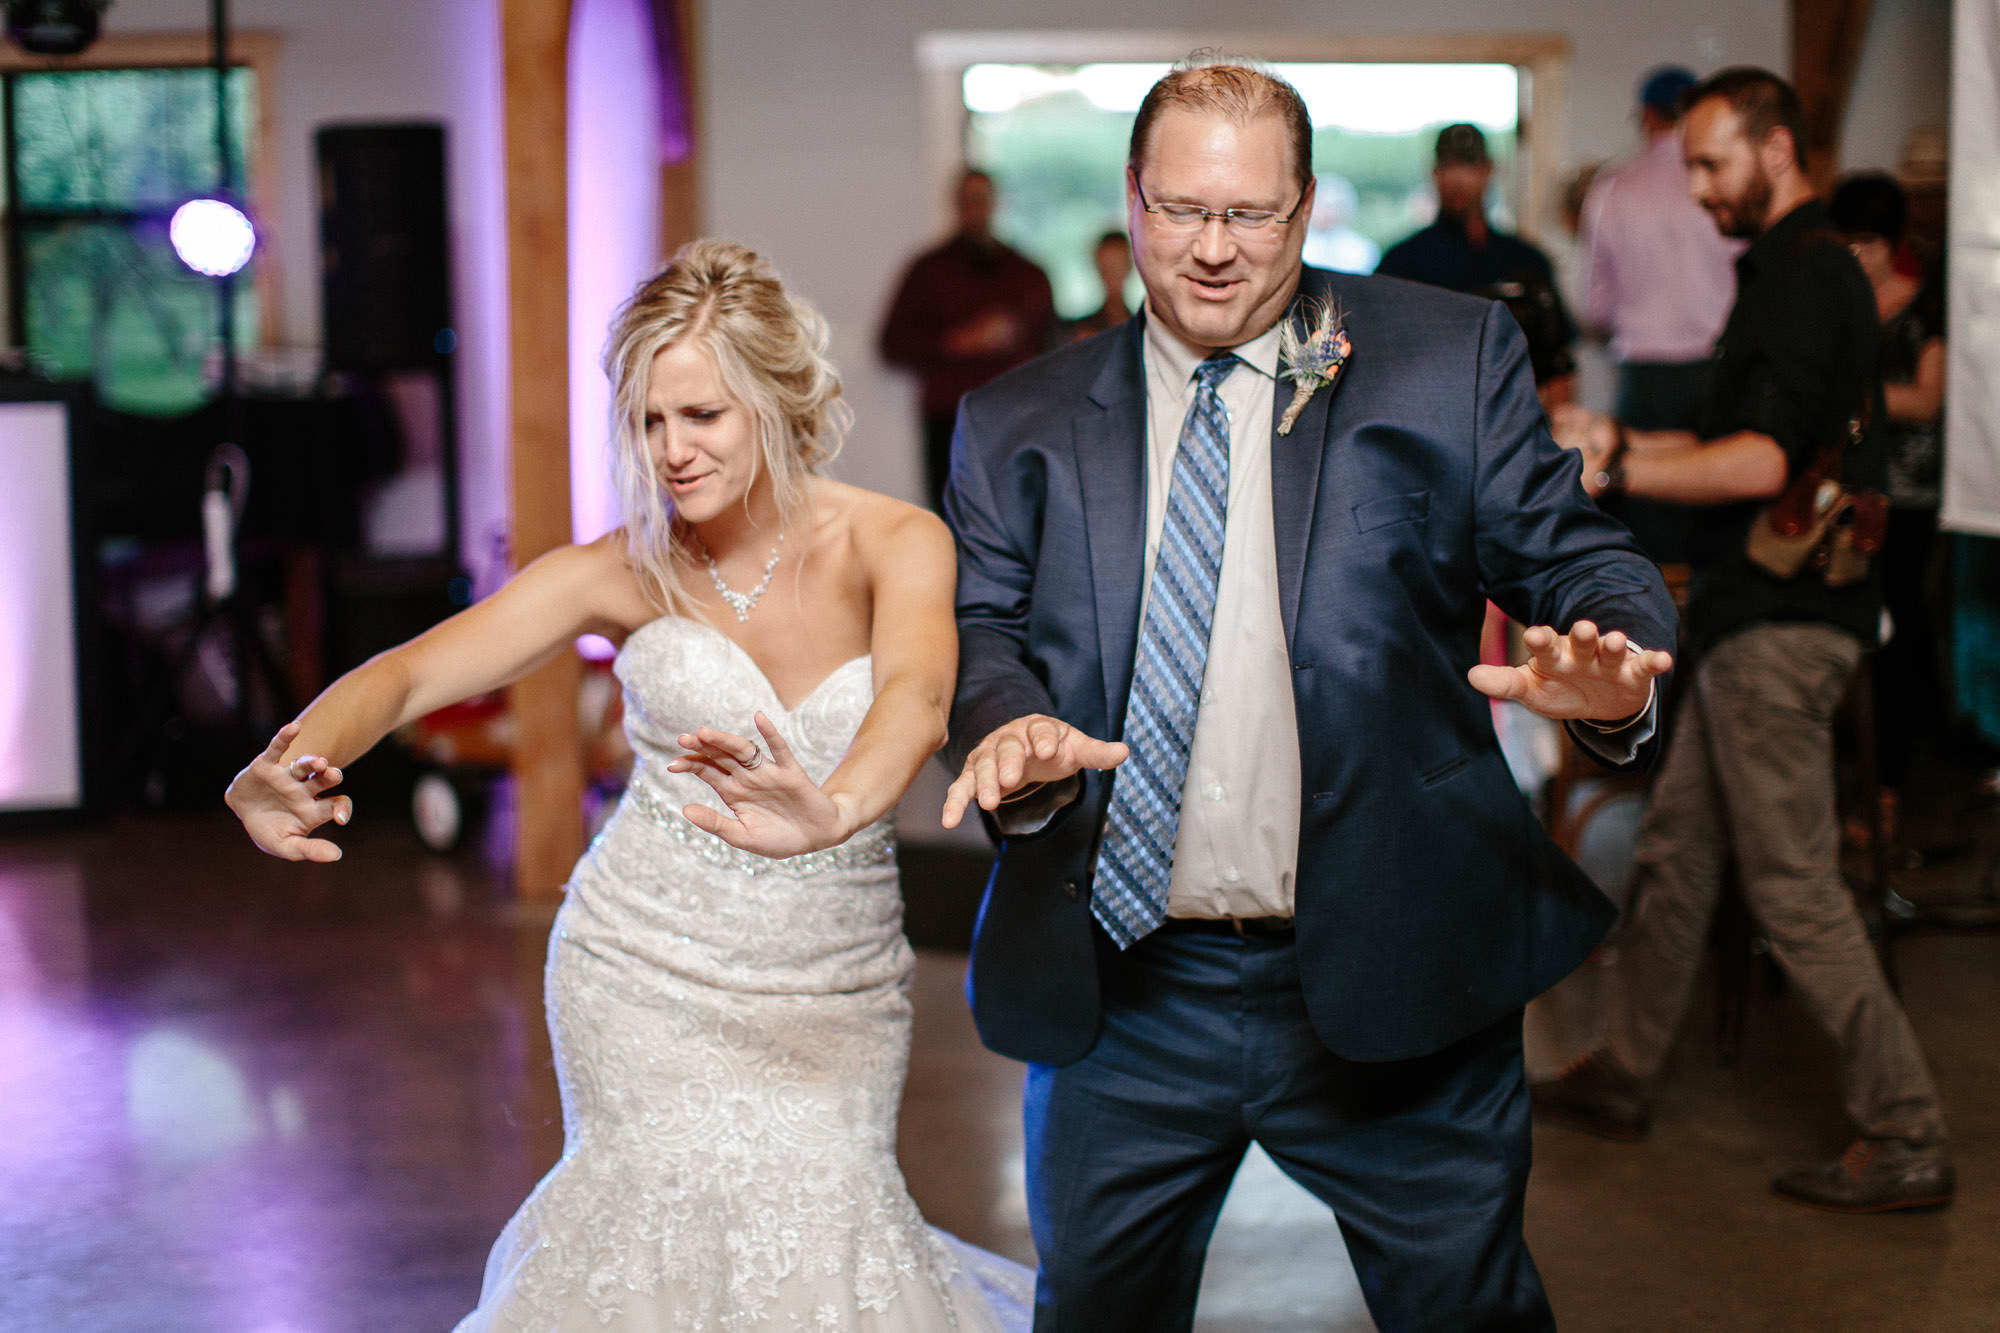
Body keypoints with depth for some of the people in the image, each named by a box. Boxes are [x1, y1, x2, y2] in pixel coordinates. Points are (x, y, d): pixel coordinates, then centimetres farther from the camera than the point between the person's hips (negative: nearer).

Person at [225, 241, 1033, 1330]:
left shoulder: (892, 543, -11)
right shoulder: (625, 574, -5)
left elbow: (918, 693, -32)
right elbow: (405, 675, -13)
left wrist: (835, 809, -55)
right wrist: (286, 770, -35)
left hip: (834, 988, 0)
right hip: (647, 977, 1)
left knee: (815, 1218, -5)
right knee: (668, 1211, -2)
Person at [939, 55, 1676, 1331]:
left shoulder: (1450, 360, 3)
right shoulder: (1020, 423, 8)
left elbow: (1578, 559, 0)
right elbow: (982, 630, 3)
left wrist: (1614, 670, -23)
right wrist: (1009, 725, -21)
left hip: (1391, 983, -2)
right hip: (1121, 997, 2)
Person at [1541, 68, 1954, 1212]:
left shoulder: (1806, 277, -16)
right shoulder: (1797, 270, 17)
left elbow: (1762, 462, -26)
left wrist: (1614, 471, -22)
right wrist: (1619, 442, 16)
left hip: (1782, 624, -11)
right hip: (1755, 614, 11)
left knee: (1794, 882, -8)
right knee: (1678, 847, 17)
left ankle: (1908, 1142, -2)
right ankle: (1623, 1078, 28)